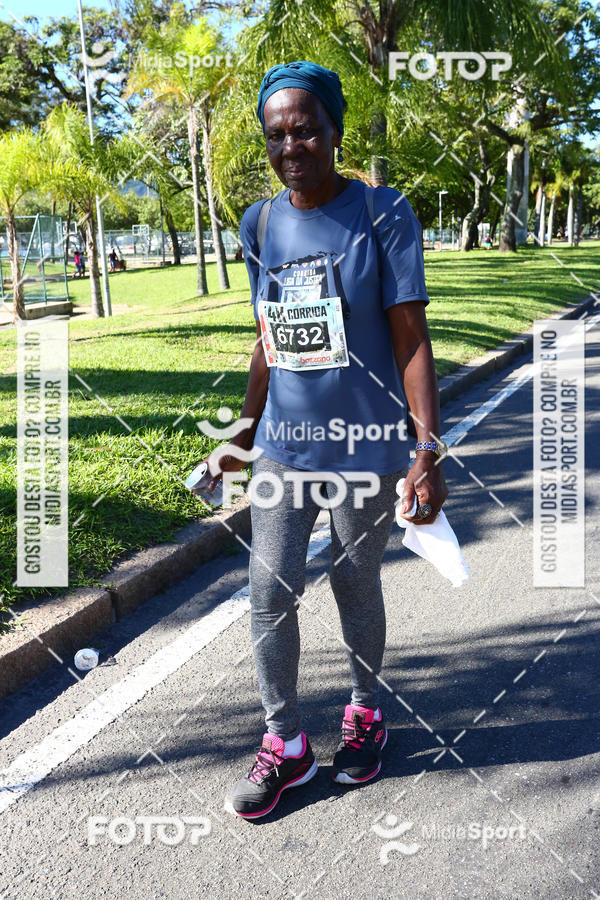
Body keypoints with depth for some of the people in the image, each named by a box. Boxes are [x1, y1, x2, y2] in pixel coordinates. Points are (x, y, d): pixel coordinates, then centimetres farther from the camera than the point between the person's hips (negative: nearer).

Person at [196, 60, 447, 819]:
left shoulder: (383, 215, -9)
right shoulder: (259, 225, 5)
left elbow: (412, 342, -11)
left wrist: (429, 455, -16)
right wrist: (243, 436, 14)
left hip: (365, 448, -4)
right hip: (284, 448, 4)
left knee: (356, 588, 11)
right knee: (269, 593, 4)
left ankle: (365, 716, 37)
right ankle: (284, 744, 23)